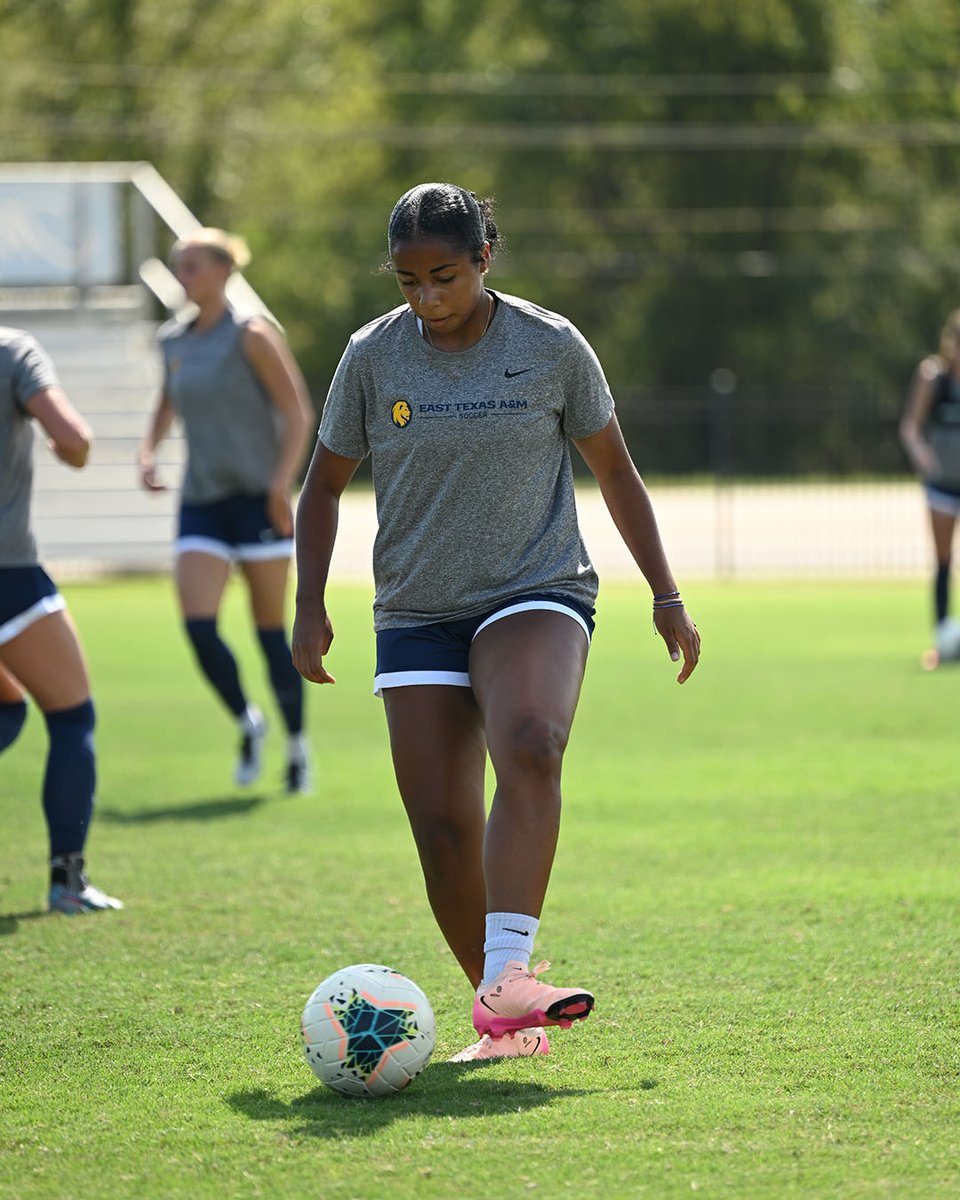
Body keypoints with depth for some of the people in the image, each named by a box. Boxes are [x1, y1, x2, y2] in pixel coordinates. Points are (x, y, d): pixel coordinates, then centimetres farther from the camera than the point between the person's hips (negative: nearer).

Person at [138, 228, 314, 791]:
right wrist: (149, 450, 12)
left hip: (256, 498, -5)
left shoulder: (250, 336, -8)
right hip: (201, 503, 5)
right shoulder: (173, 341, 9)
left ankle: (298, 746, 17)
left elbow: (298, 412, -9)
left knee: (272, 631, 2)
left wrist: (281, 482, -18)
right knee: (198, 624, -11)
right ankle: (248, 723, 12)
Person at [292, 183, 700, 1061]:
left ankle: (508, 974, -40)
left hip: (538, 593, -2)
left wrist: (666, 596, 8)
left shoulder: (552, 347, -2)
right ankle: (504, 1019, 10)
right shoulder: (373, 356, 0)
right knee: (442, 831, -5)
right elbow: (325, 485, 12)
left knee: (528, 745, -32)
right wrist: (310, 606, 1)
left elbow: (615, 471, 9)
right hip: (417, 617, 2)